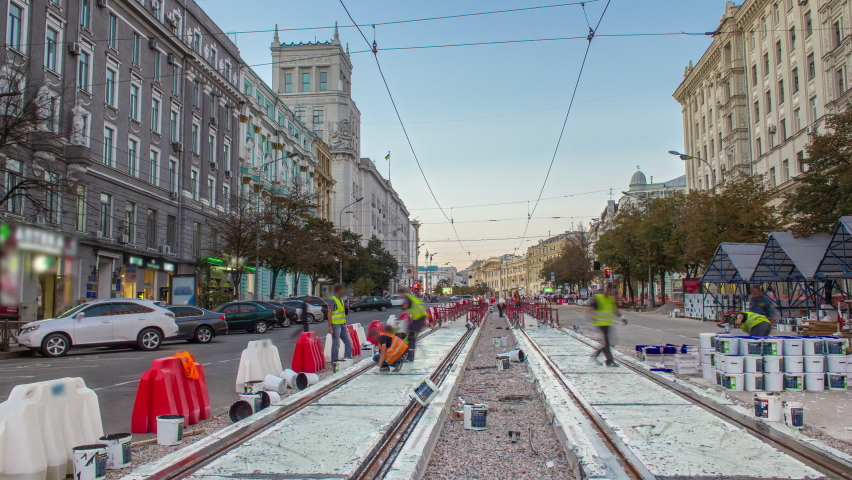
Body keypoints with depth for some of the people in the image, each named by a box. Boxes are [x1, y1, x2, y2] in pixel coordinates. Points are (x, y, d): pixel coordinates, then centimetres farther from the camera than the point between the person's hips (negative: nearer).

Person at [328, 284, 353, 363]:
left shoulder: (341, 300, 15)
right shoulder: (333, 300, -12)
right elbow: (329, 314, -15)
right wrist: (330, 326, -20)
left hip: (343, 325, 9)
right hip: (336, 325, -9)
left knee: (349, 342, 10)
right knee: (336, 344, -4)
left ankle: (347, 359, 18)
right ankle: (334, 362, 4)